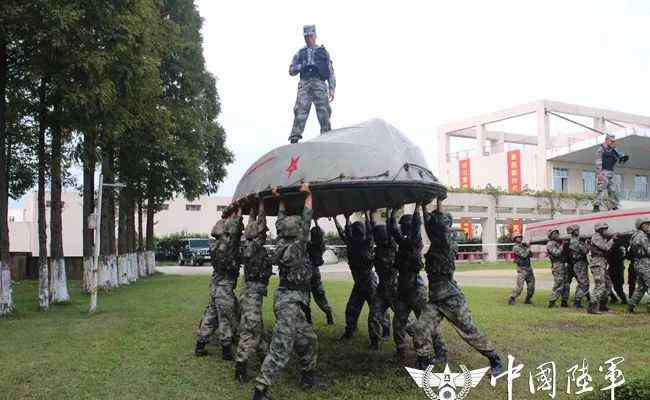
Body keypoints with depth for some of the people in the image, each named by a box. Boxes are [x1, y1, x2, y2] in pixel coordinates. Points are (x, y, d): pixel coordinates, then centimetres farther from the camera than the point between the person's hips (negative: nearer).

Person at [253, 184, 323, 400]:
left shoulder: (284, 244, 5)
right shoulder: (295, 249, -16)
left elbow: (282, 221, 17)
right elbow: (306, 221, -12)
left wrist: (280, 200, 21)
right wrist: (308, 196, -6)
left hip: (291, 303, 10)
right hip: (289, 303, -10)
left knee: (309, 339, 21)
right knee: (281, 349, -10)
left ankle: (308, 377, 35)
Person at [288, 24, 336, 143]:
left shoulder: (323, 52, 18)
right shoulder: (300, 53, 20)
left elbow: (331, 72, 13)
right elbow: (291, 71, 16)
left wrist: (332, 89, 0)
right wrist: (302, 66, -3)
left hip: (320, 84, 0)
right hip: (304, 84, 1)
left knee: (324, 112, -10)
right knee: (300, 111, -15)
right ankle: (295, 138, -21)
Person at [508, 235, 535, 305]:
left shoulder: (523, 246, 14)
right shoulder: (516, 247, -8)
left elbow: (531, 255, 13)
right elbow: (524, 255, -19)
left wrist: (527, 247, 0)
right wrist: (528, 248, -6)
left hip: (529, 268, 8)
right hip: (522, 269, -8)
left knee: (531, 286, 8)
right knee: (519, 286, -14)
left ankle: (528, 300, 21)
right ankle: (511, 299, -6)